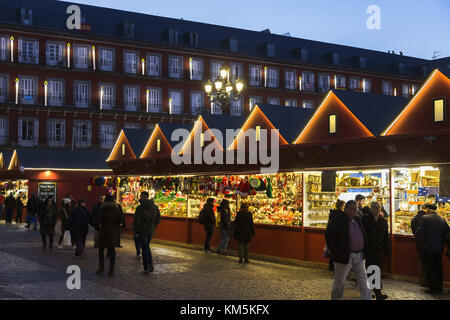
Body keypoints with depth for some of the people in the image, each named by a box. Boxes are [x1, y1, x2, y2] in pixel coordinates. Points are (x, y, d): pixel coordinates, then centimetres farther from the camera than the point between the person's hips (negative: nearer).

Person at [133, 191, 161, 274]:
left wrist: (135, 231, -6)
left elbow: (136, 220, -17)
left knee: (144, 248, 2)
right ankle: (150, 264, 7)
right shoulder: (154, 207, 4)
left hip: (142, 231, -5)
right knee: (147, 247, 20)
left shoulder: (140, 208, -15)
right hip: (151, 231, 5)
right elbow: (158, 218, 11)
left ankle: (146, 268, 4)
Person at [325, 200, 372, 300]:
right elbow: (329, 236, -14)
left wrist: (363, 251, 15)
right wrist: (335, 252, -15)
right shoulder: (337, 219, -11)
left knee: (363, 281, 8)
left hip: (359, 256, 6)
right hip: (345, 256, -6)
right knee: (339, 281, 7)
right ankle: (335, 298, 25)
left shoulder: (358, 219, 11)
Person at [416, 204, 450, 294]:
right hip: (439, 248, 4)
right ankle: (439, 288, 21)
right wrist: (442, 242, 16)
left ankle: (432, 289, 6)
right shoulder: (442, 220, 1)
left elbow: (420, 232, -15)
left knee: (430, 269, 4)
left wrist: (422, 241, 3)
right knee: (438, 268, 14)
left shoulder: (425, 218, -12)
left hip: (428, 247, -4)